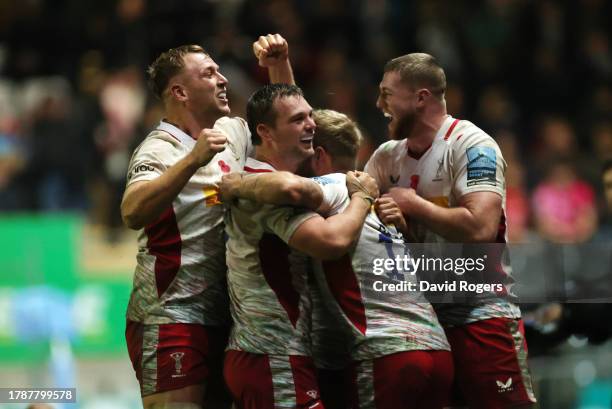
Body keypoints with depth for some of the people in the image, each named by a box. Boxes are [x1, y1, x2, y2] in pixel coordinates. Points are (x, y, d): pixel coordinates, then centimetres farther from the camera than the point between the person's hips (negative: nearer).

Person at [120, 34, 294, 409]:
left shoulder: (232, 133, 11)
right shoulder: (160, 150, -12)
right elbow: (133, 213, -31)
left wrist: (280, 65, 12)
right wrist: (193, 160, -37)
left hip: (221, 317, 8)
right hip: (172, 320, -8)